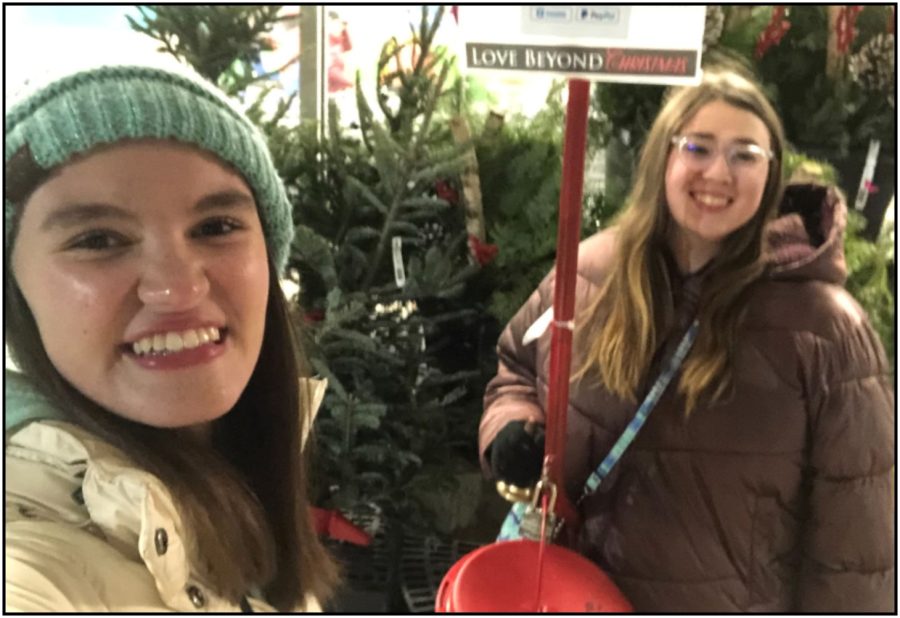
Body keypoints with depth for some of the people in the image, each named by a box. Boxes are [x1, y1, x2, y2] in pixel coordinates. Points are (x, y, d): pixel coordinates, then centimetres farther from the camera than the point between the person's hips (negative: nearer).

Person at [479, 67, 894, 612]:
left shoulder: (820, 325, -18)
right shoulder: (587, 273, -8)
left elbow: (852, 524, -13)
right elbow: (518, 367, 8)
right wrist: (511, 428, -10)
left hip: (738, 609, -3)